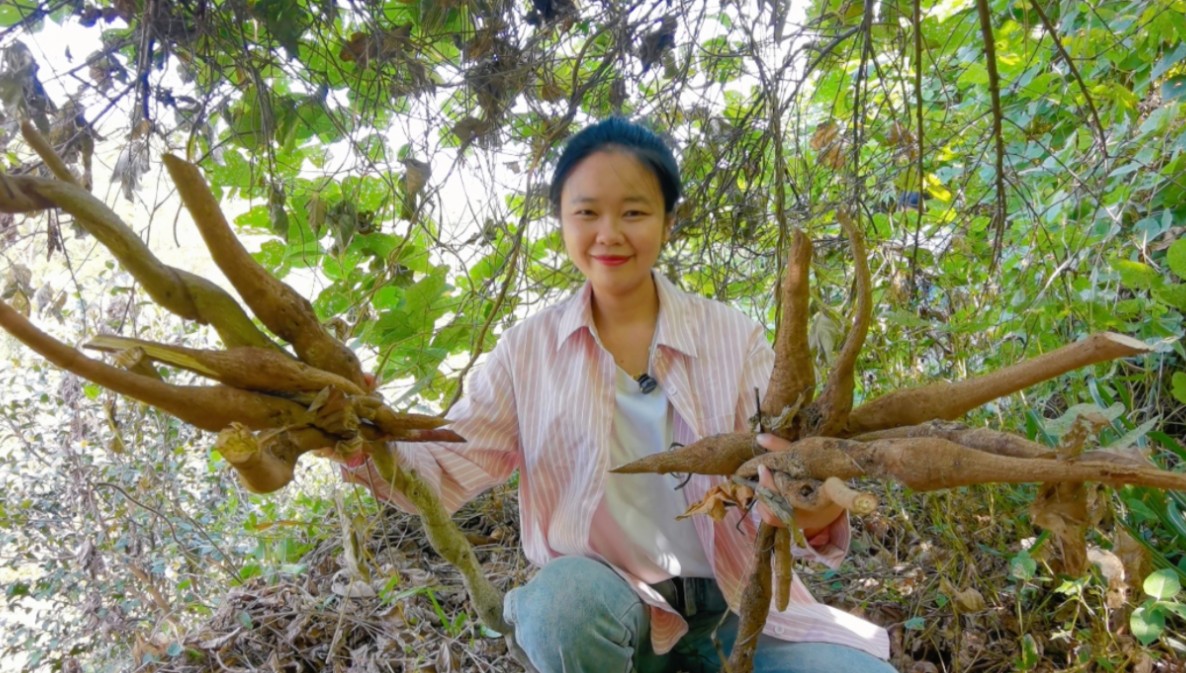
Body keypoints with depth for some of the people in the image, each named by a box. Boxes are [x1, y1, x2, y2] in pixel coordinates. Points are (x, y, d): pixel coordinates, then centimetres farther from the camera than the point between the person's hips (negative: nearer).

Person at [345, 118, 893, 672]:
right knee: (562, 596, -34)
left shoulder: (733, 337, -3)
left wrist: (815, 514, -34)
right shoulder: (528, 350, 0)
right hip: (601, 603, 0)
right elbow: (449, 469, -5)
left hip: (733, 602, 1)